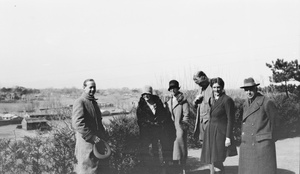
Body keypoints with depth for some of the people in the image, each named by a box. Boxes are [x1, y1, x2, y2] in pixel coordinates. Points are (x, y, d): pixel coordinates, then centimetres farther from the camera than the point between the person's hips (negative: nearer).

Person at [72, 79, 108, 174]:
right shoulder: (80, 102, -12)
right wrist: (92, 137, -23)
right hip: (86, 142, -9)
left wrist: (103, 136, 15)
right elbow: (77, 123, -23)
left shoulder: (93, 102, 17)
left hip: (97, 142, 9)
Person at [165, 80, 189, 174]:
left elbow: (186, 114, -6)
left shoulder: (183, 100, -2)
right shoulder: (169, 101, 17)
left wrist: (183, 125, -12)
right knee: (172, 148, 6)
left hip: (180, 127, -6)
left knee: (181, 147, -4)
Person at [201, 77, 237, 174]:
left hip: (220, 132, -7)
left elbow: (230, 120, -13)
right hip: (210, 132, 7)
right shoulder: (211, 99, 11)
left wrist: (228, 137, -16)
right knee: (210, 159, 7)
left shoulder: (227, 100, -11)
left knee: (216, 160, -8)